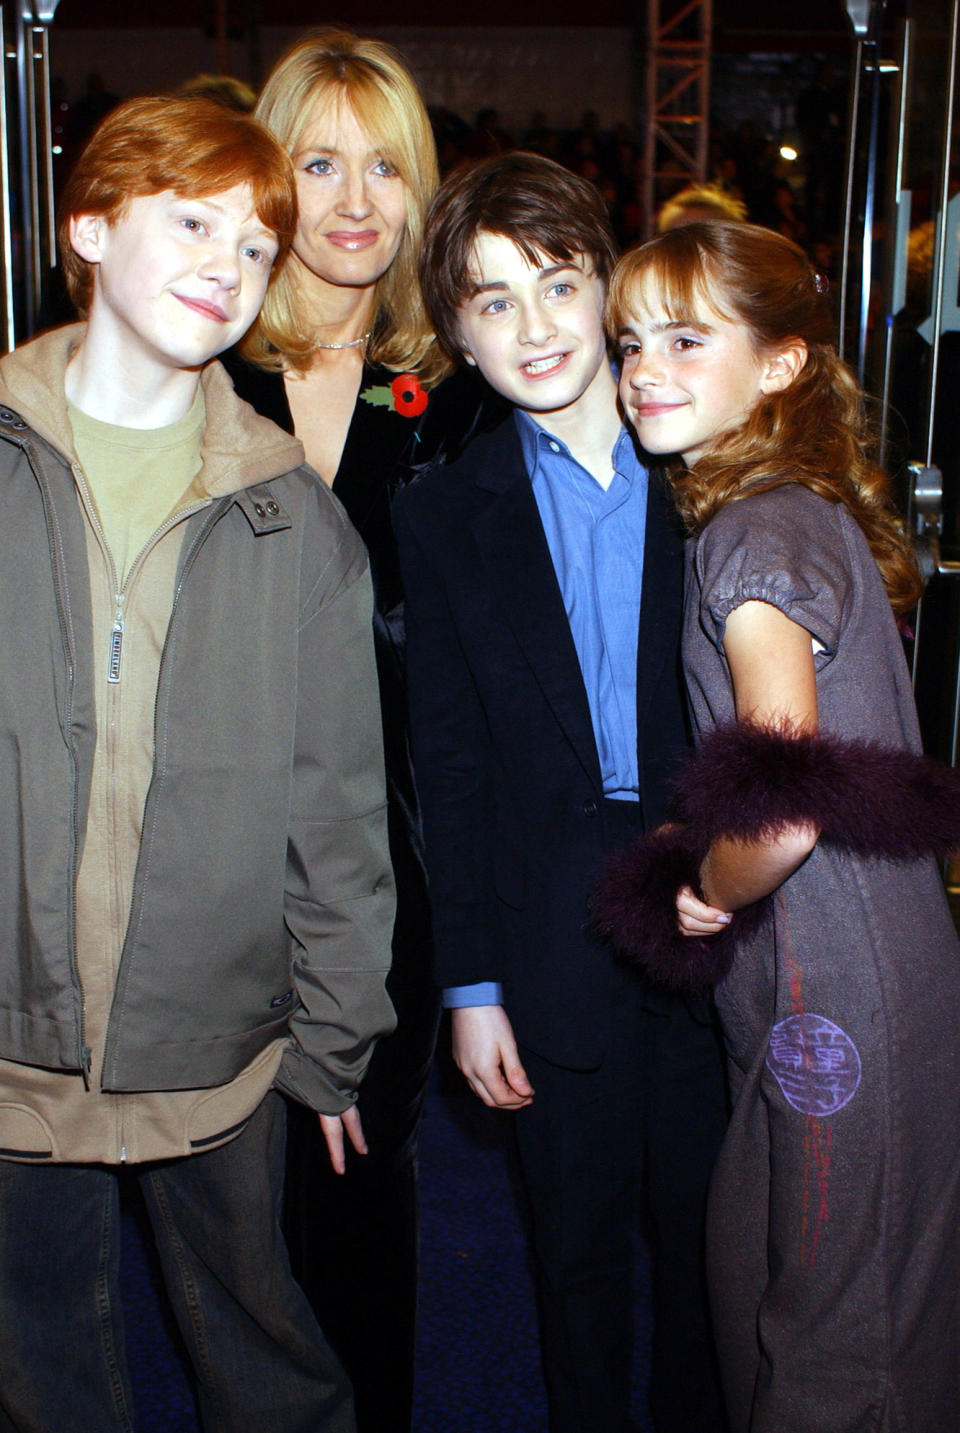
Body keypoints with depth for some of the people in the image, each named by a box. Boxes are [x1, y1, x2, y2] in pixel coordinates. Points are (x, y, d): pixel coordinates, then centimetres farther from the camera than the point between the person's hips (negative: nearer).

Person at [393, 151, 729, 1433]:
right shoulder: (443, 516, 1)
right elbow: (449, 768, 0)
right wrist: (471, 985, -2)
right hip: (557, 959, 0)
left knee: (710, 1241, 16)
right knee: (579, 1251, 16)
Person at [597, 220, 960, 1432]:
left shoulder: (759, 534, -19)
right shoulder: (806, 509, 9)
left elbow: (784, 817, -30)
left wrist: (707, 890, -11)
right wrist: (708, 854, 11)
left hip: (834, 999, -9)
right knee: (756, 1293, 23)